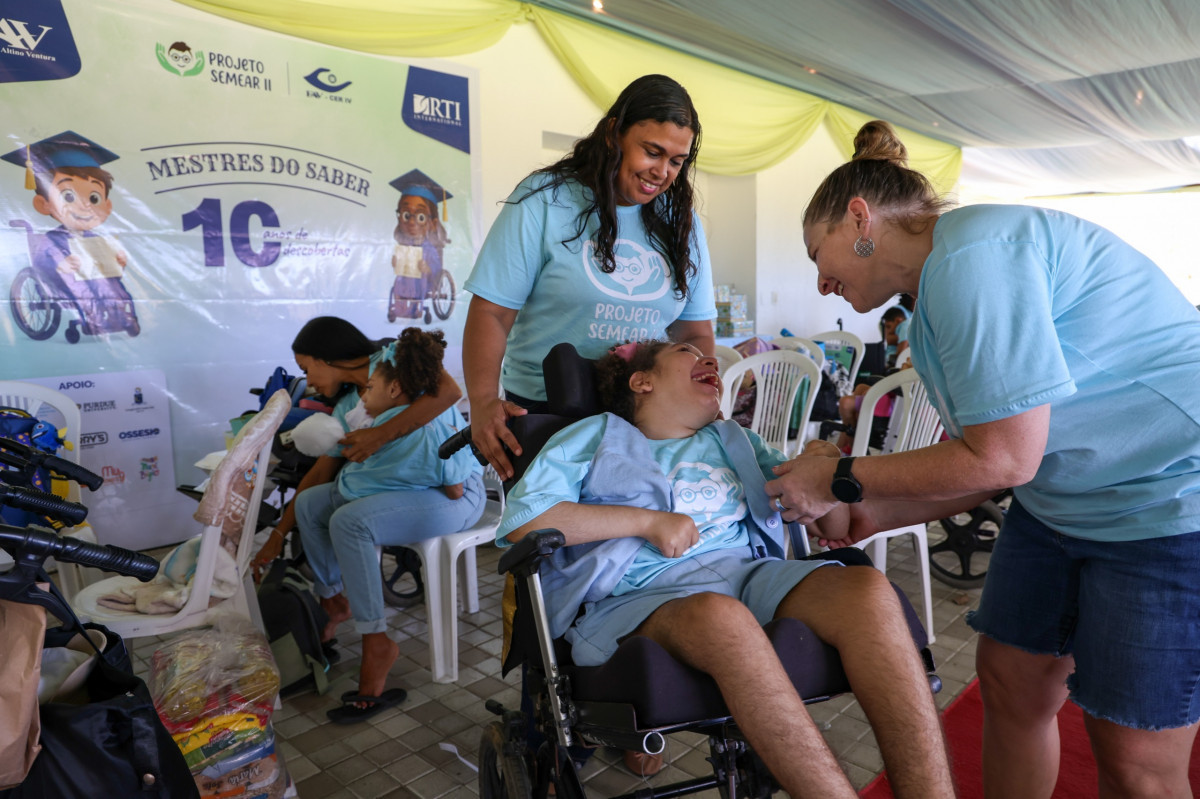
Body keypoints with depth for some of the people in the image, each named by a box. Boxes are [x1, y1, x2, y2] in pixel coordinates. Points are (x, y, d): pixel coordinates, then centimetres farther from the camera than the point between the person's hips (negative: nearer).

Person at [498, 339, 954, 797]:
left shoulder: (732, 440, 29)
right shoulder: (595, 437, 16)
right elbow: (522, 520, 0)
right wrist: (649, 521, -5)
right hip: (639, 595, -4)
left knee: (867, 590, -25)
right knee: (724, 616, -38)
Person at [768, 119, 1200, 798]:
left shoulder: (972, 252, -22)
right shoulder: (937, 293, 8)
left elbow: (1004, 459, -23)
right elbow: (977, 464, 11)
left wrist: (841, 481, -14)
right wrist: (870, 516, 10)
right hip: (1060, 497, 9)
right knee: (1010, 683, 12)